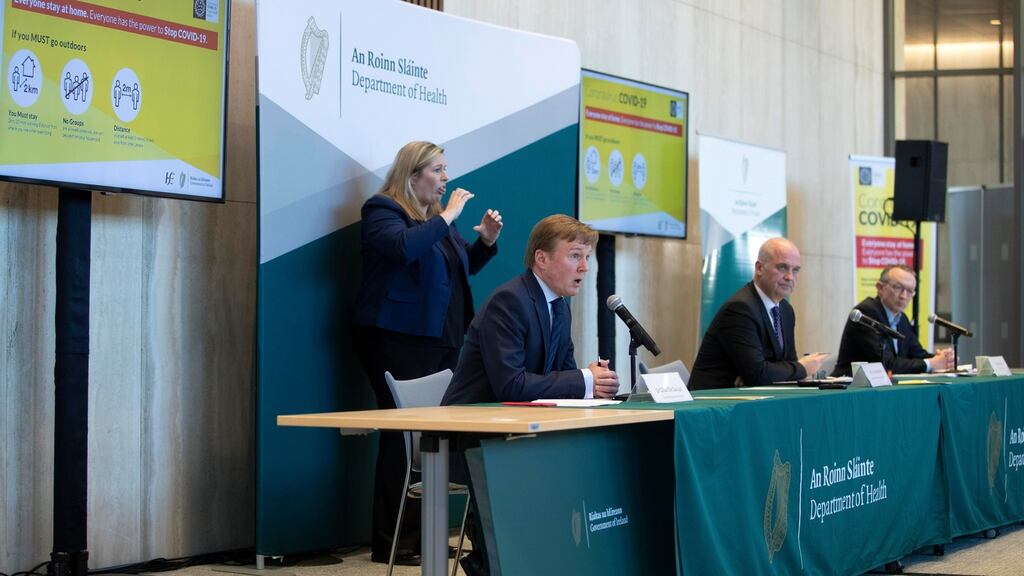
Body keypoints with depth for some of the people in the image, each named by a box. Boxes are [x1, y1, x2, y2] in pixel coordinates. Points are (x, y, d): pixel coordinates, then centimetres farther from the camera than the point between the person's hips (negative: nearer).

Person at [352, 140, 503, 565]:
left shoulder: (436, 215, 18)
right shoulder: (383, 210, -6)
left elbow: (460, 269, 27)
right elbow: (405, 247, -28)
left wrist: (485, 241, 11)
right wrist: (447, 217, -20)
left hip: (442, 339, 8)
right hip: (399, 340, -8)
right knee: (403, 435, -10)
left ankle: (423, 534, 10)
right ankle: (392, 543, -6)